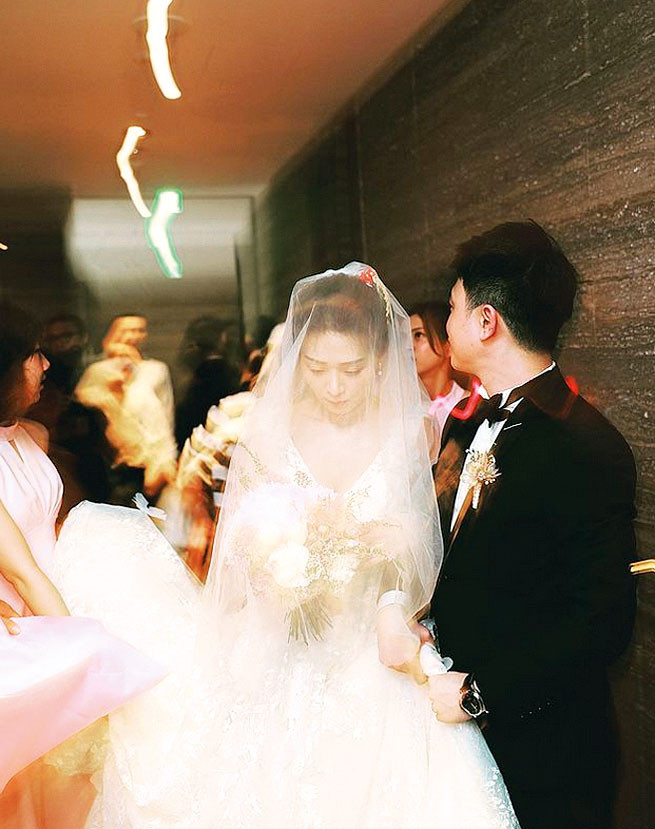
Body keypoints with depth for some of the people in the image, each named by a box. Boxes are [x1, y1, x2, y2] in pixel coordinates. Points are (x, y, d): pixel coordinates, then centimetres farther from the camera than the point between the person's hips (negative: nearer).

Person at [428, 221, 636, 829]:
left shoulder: (587, 451, -23)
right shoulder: (466, 421, 2)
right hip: (455, 717, 7)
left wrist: (477, 692, -19)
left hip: (533, 742, -7)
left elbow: (602, 620, -23)